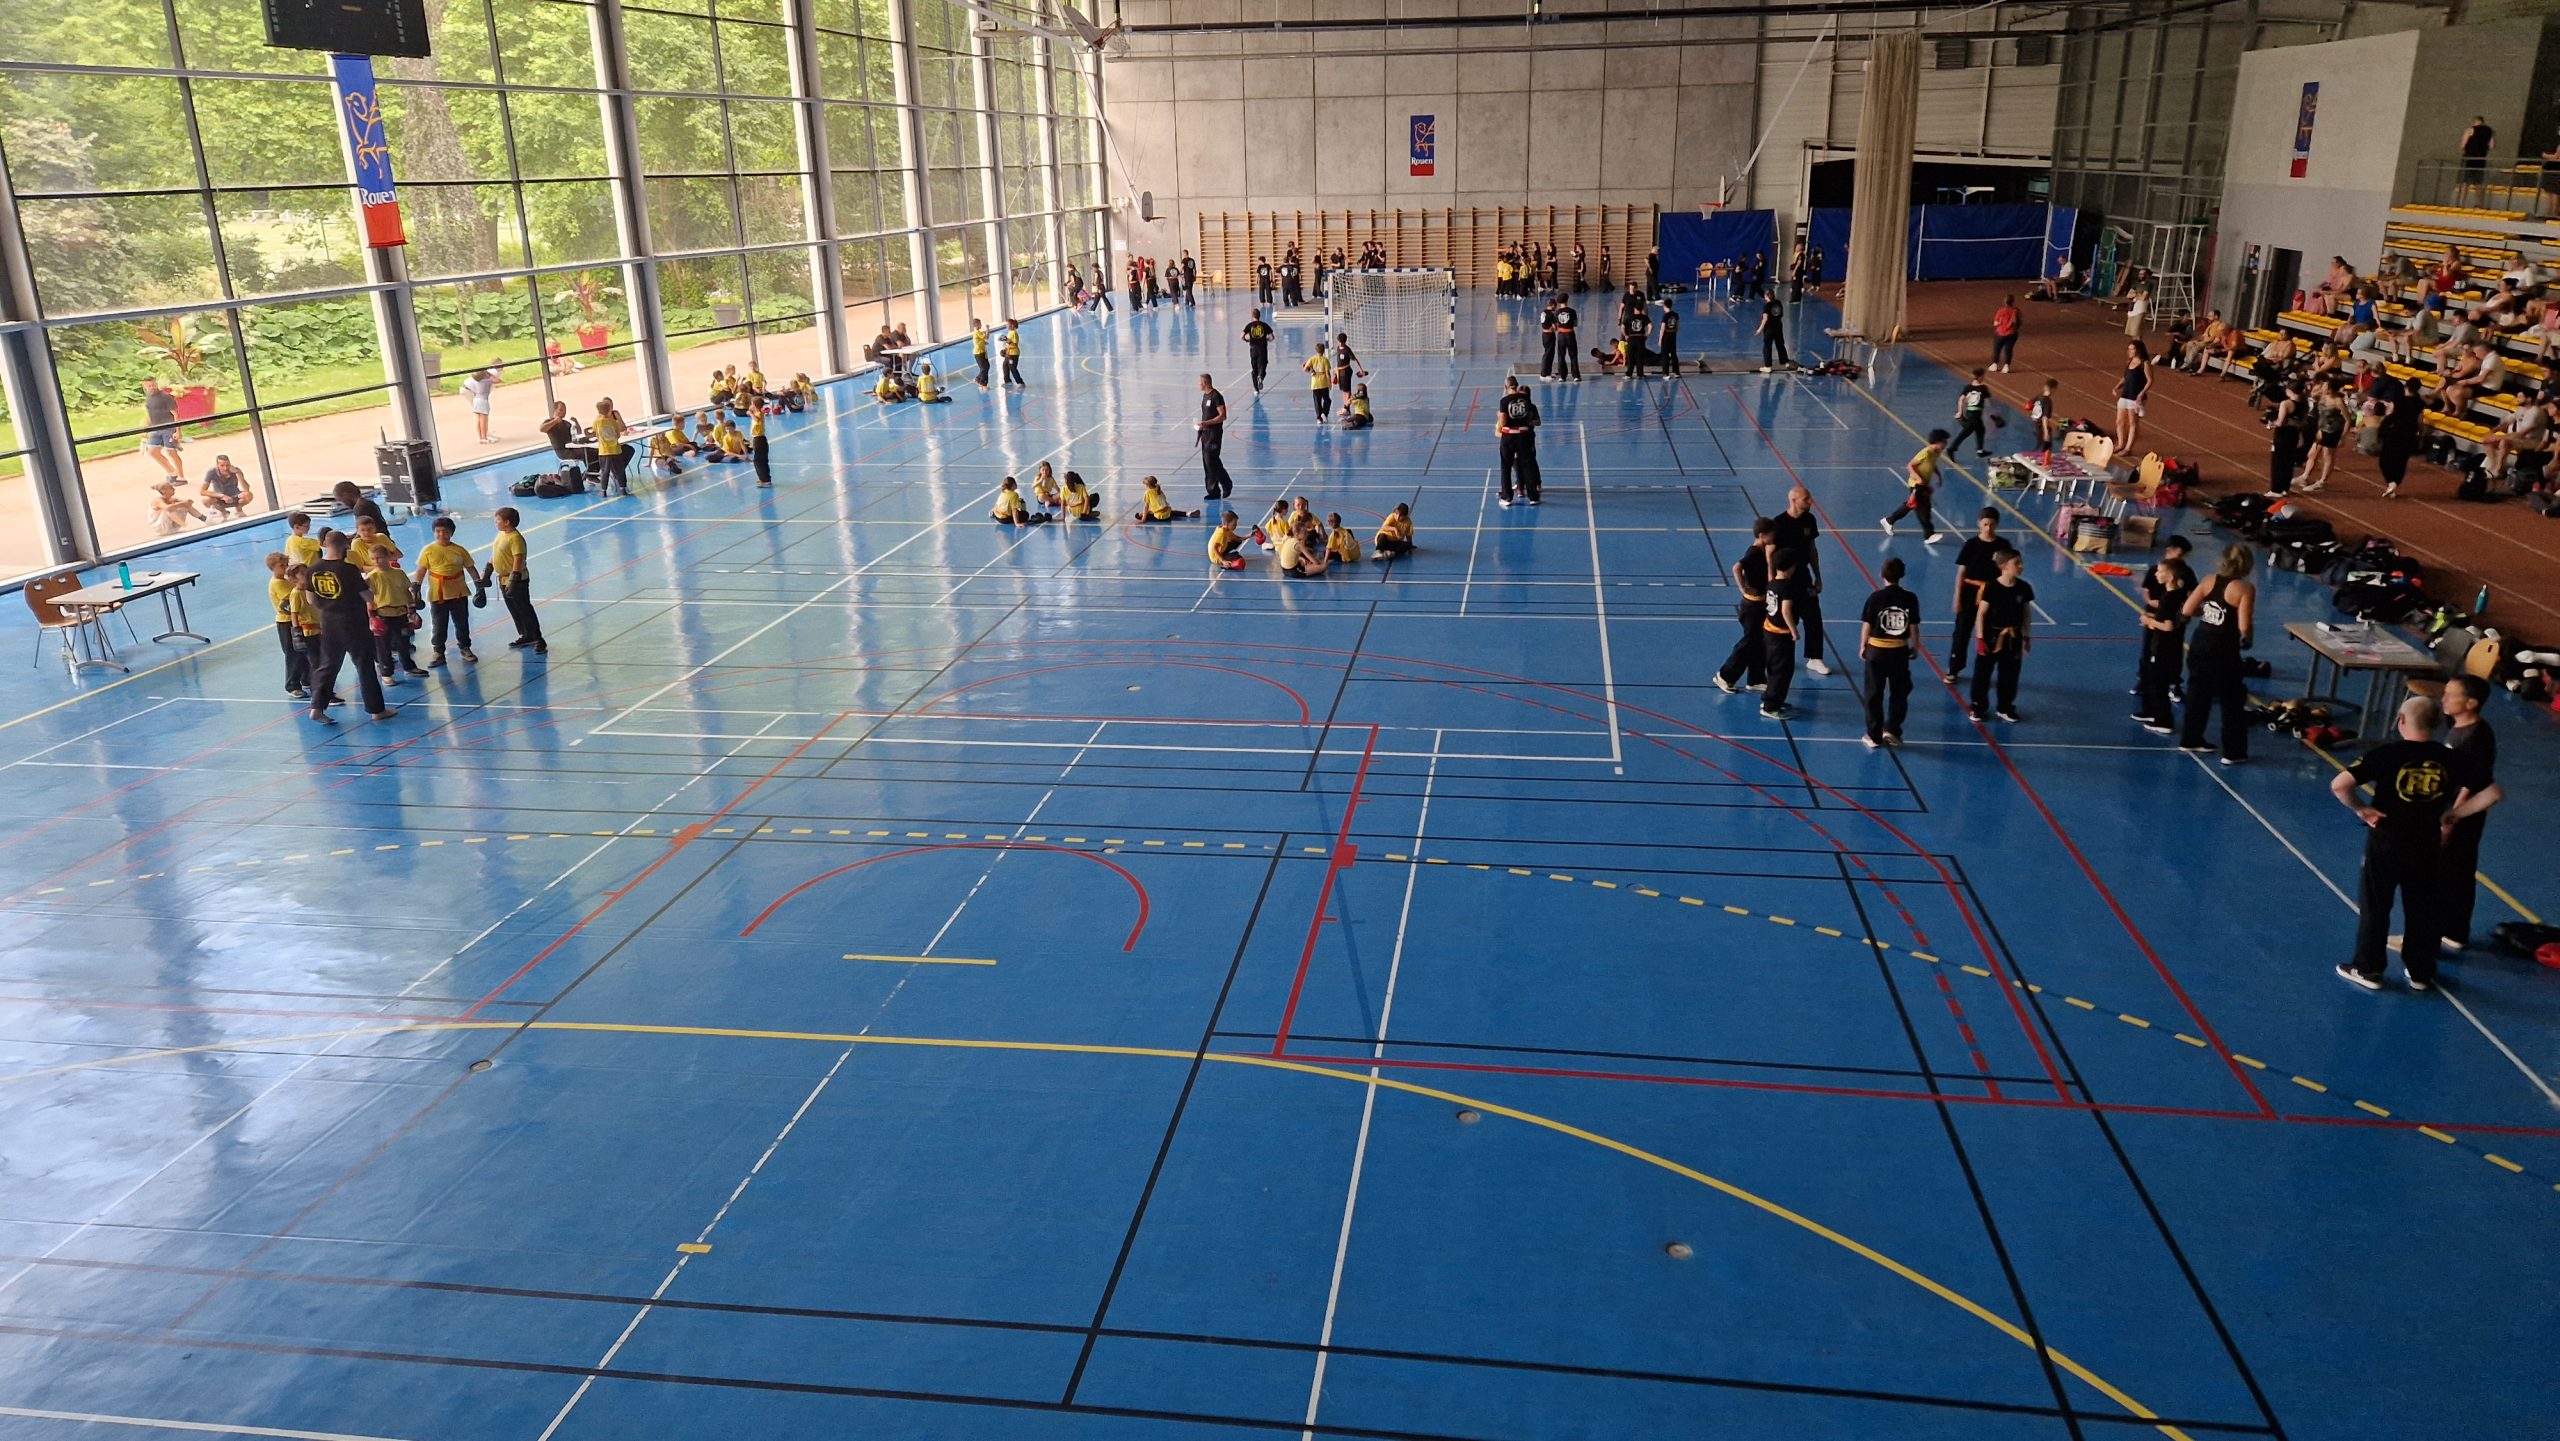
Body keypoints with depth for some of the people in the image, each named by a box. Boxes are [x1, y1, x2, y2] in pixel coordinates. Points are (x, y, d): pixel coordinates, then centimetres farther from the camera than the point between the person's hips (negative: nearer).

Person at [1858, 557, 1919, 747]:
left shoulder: (1875, 598, -11)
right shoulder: (1910, 599, -7)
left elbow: (1866, 626, -6)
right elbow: (1914, 628, -2)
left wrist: (1862, 646, 9)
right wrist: (1915, 647, 14)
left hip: (1876, 650, -1)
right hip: (1900, 651, 1)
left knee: (1874, 695, 9)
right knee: (1899, 693, 17)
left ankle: (1874, 736, 13)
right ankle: (1891, 729, 10)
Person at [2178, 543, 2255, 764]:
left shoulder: (2210, 581, 1)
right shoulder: (2245, 588, -14)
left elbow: (2186, 611, -1)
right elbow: (2244, 627, -19)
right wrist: (2246, 639, 2)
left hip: (2199, 644, 6)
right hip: (2223, 650, -6)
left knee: (2197, 692, 21)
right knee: (2232, 701, 6)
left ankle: (2191, 740, 33)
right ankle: (2233, 753, 10)